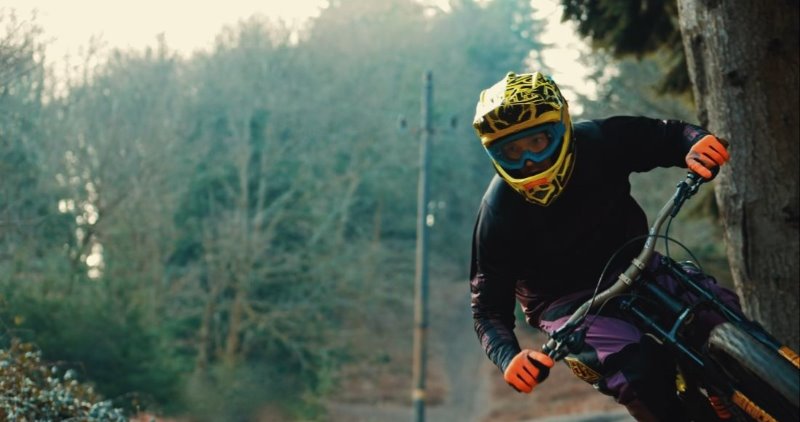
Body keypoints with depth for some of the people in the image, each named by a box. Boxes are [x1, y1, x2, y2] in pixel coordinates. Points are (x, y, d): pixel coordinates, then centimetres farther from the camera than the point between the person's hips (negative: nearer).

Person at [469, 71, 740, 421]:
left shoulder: (599, 142, -13)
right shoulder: (498, 213, -19)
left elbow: (667, 136, 0)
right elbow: (489, 305, -15)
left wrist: (697, 144, -25)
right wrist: (508, 358, -36)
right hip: (567, 303, -4)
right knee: (637, 366, -33)